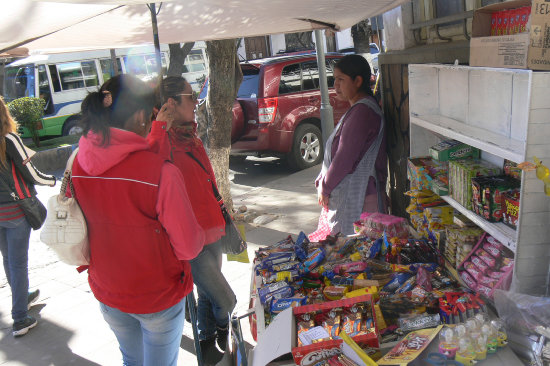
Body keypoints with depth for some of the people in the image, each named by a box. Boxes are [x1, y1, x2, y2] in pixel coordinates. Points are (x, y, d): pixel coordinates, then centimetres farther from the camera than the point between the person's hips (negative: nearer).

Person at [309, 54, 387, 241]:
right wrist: (323, 182, 13)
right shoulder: (357, 109, 15)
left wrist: (325, 188, -9)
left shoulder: (362, 112, -19)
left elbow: (345, 157, -20)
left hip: (358, 196, -10)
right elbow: (337, 152, 17)